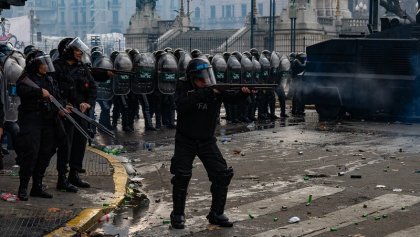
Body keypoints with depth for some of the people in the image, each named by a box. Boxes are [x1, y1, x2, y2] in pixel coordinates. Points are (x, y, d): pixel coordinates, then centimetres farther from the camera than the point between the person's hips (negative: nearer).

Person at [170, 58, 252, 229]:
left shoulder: (216, 87, -7)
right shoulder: (183, 86, -12)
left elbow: (234, 99, -19)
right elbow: (181, 105, -30)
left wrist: (244, 92, -42)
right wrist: (206, 93, -36)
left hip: (207, 141, 3)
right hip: (185, 141, -2)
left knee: (222, 175, -3)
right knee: (182, 176, -7)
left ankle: (216, 214, 12)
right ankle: (178, 214, 12)